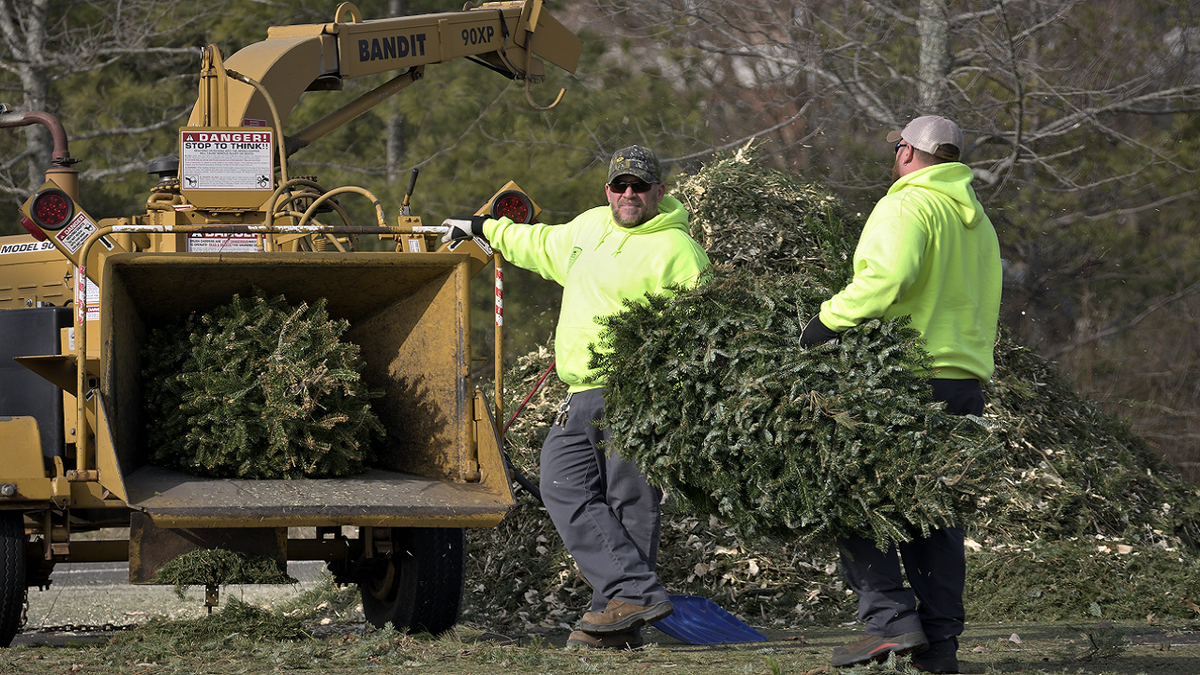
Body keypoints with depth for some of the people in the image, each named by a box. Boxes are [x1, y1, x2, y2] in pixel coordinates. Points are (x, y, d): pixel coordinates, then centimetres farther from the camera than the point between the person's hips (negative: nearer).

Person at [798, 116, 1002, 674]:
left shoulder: (907, 207, -7)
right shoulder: (979, 222, 21)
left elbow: (888, 276, -26)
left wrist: (830, 319, -17)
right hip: (967, 382, 8)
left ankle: (891, 618, -11)